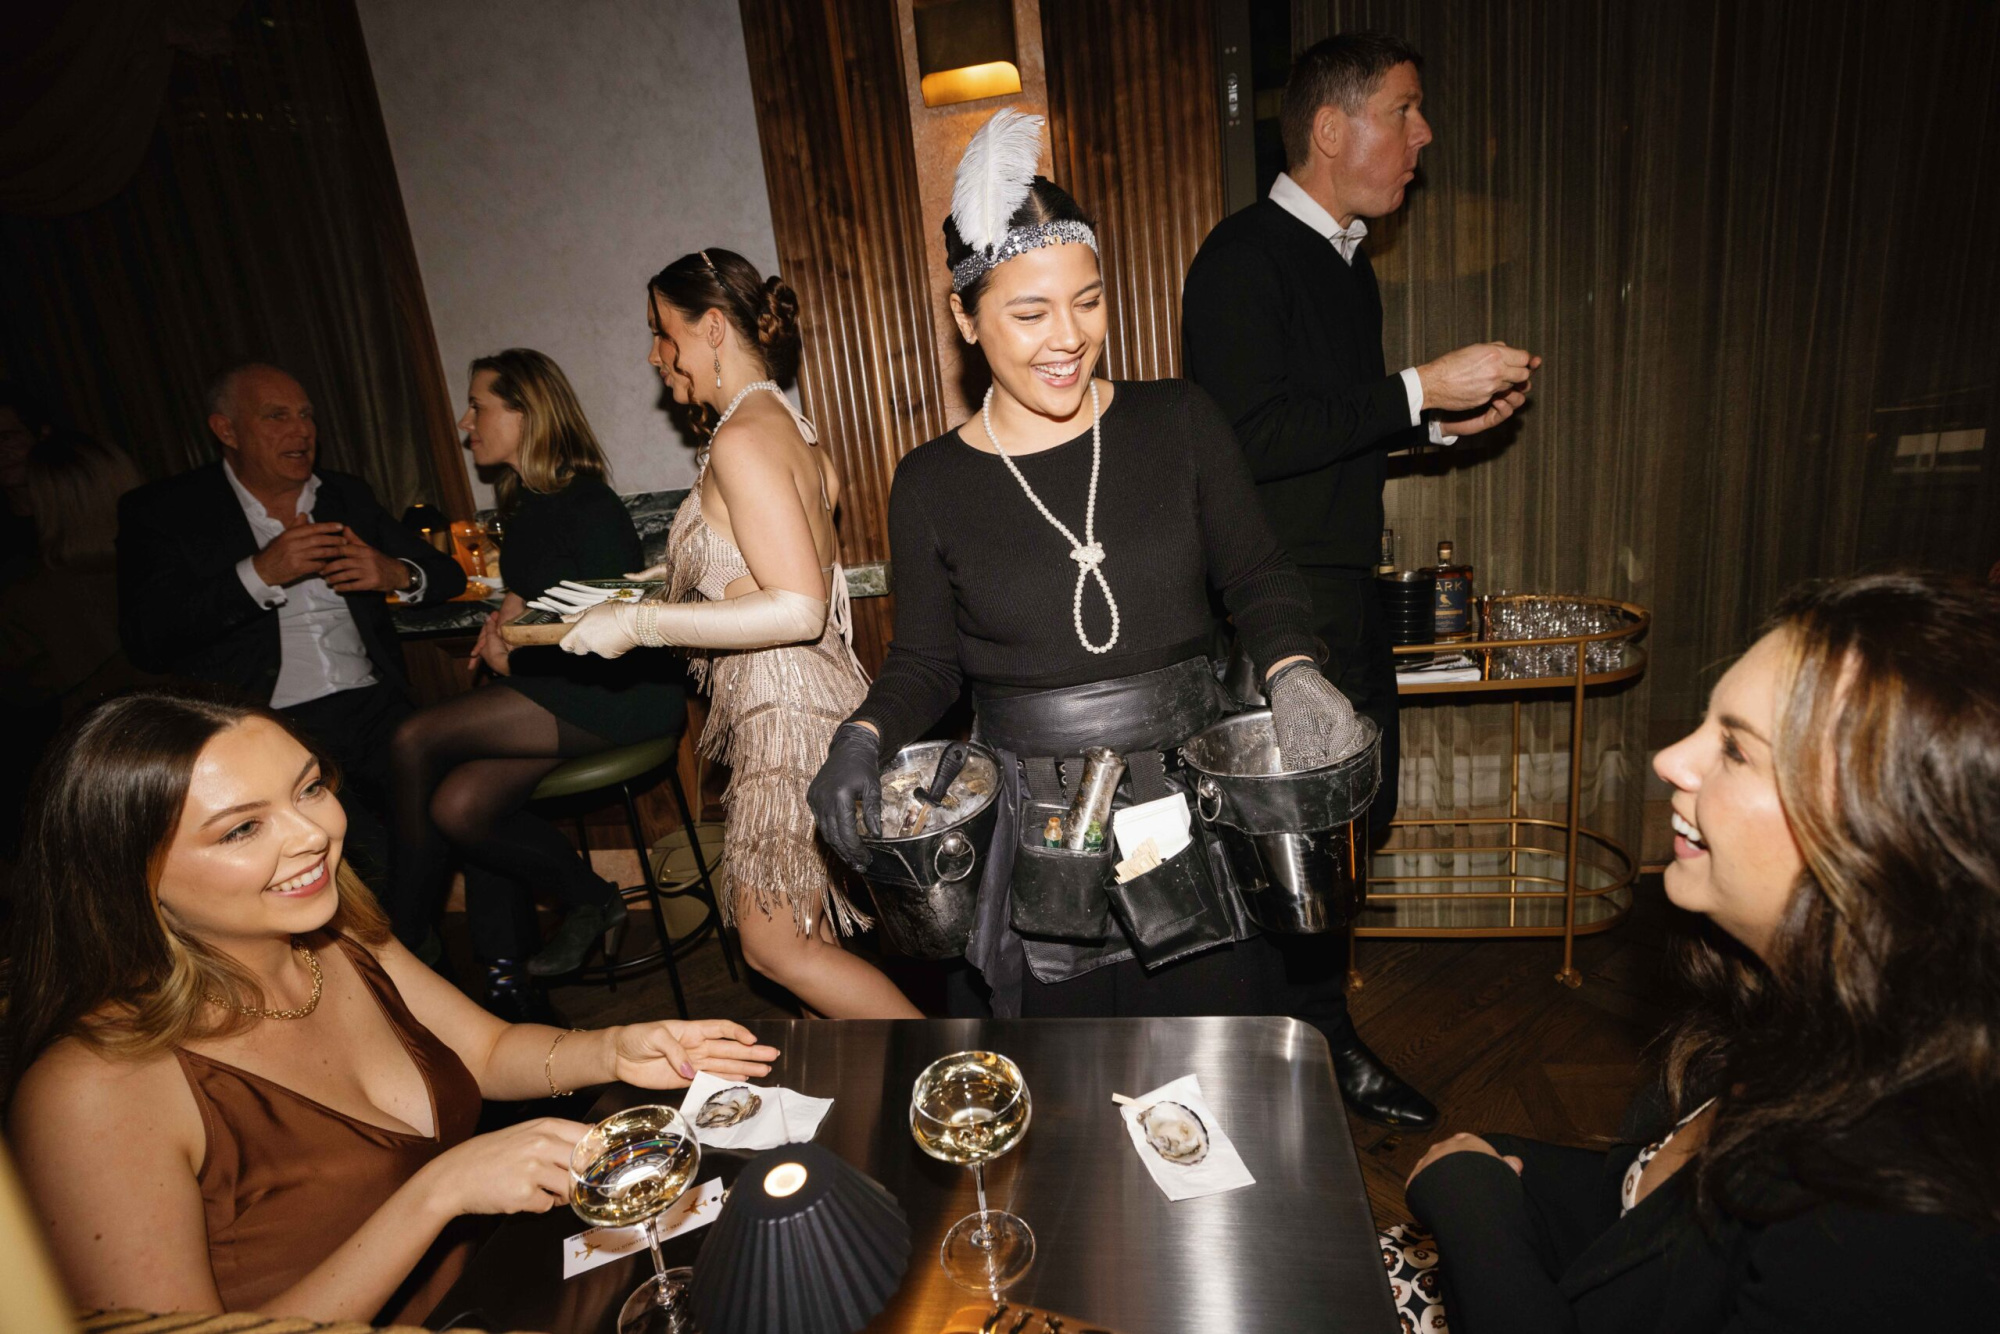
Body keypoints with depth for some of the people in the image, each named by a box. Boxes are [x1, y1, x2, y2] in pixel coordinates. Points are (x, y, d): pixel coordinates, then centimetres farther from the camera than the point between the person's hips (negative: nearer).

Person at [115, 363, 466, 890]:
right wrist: (260, 573, -12)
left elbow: (448, 574, 21)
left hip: (374, 708, 4)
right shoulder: (164, 511, 8)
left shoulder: (347, 496, 21)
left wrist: (398, 575, -2)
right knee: (378, 859, -29)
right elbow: (144, 639, -4)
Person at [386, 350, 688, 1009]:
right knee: (459, 806, -12)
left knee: (414, 743, -16)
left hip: (626, 693, -8)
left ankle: (403, 941, 2)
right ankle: (506, 975, 2)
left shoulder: (587, 506, -11)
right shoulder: (528, 506, 16)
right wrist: (505, 622, 8)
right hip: (565, 694, 8)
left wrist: (515, 658, -4)